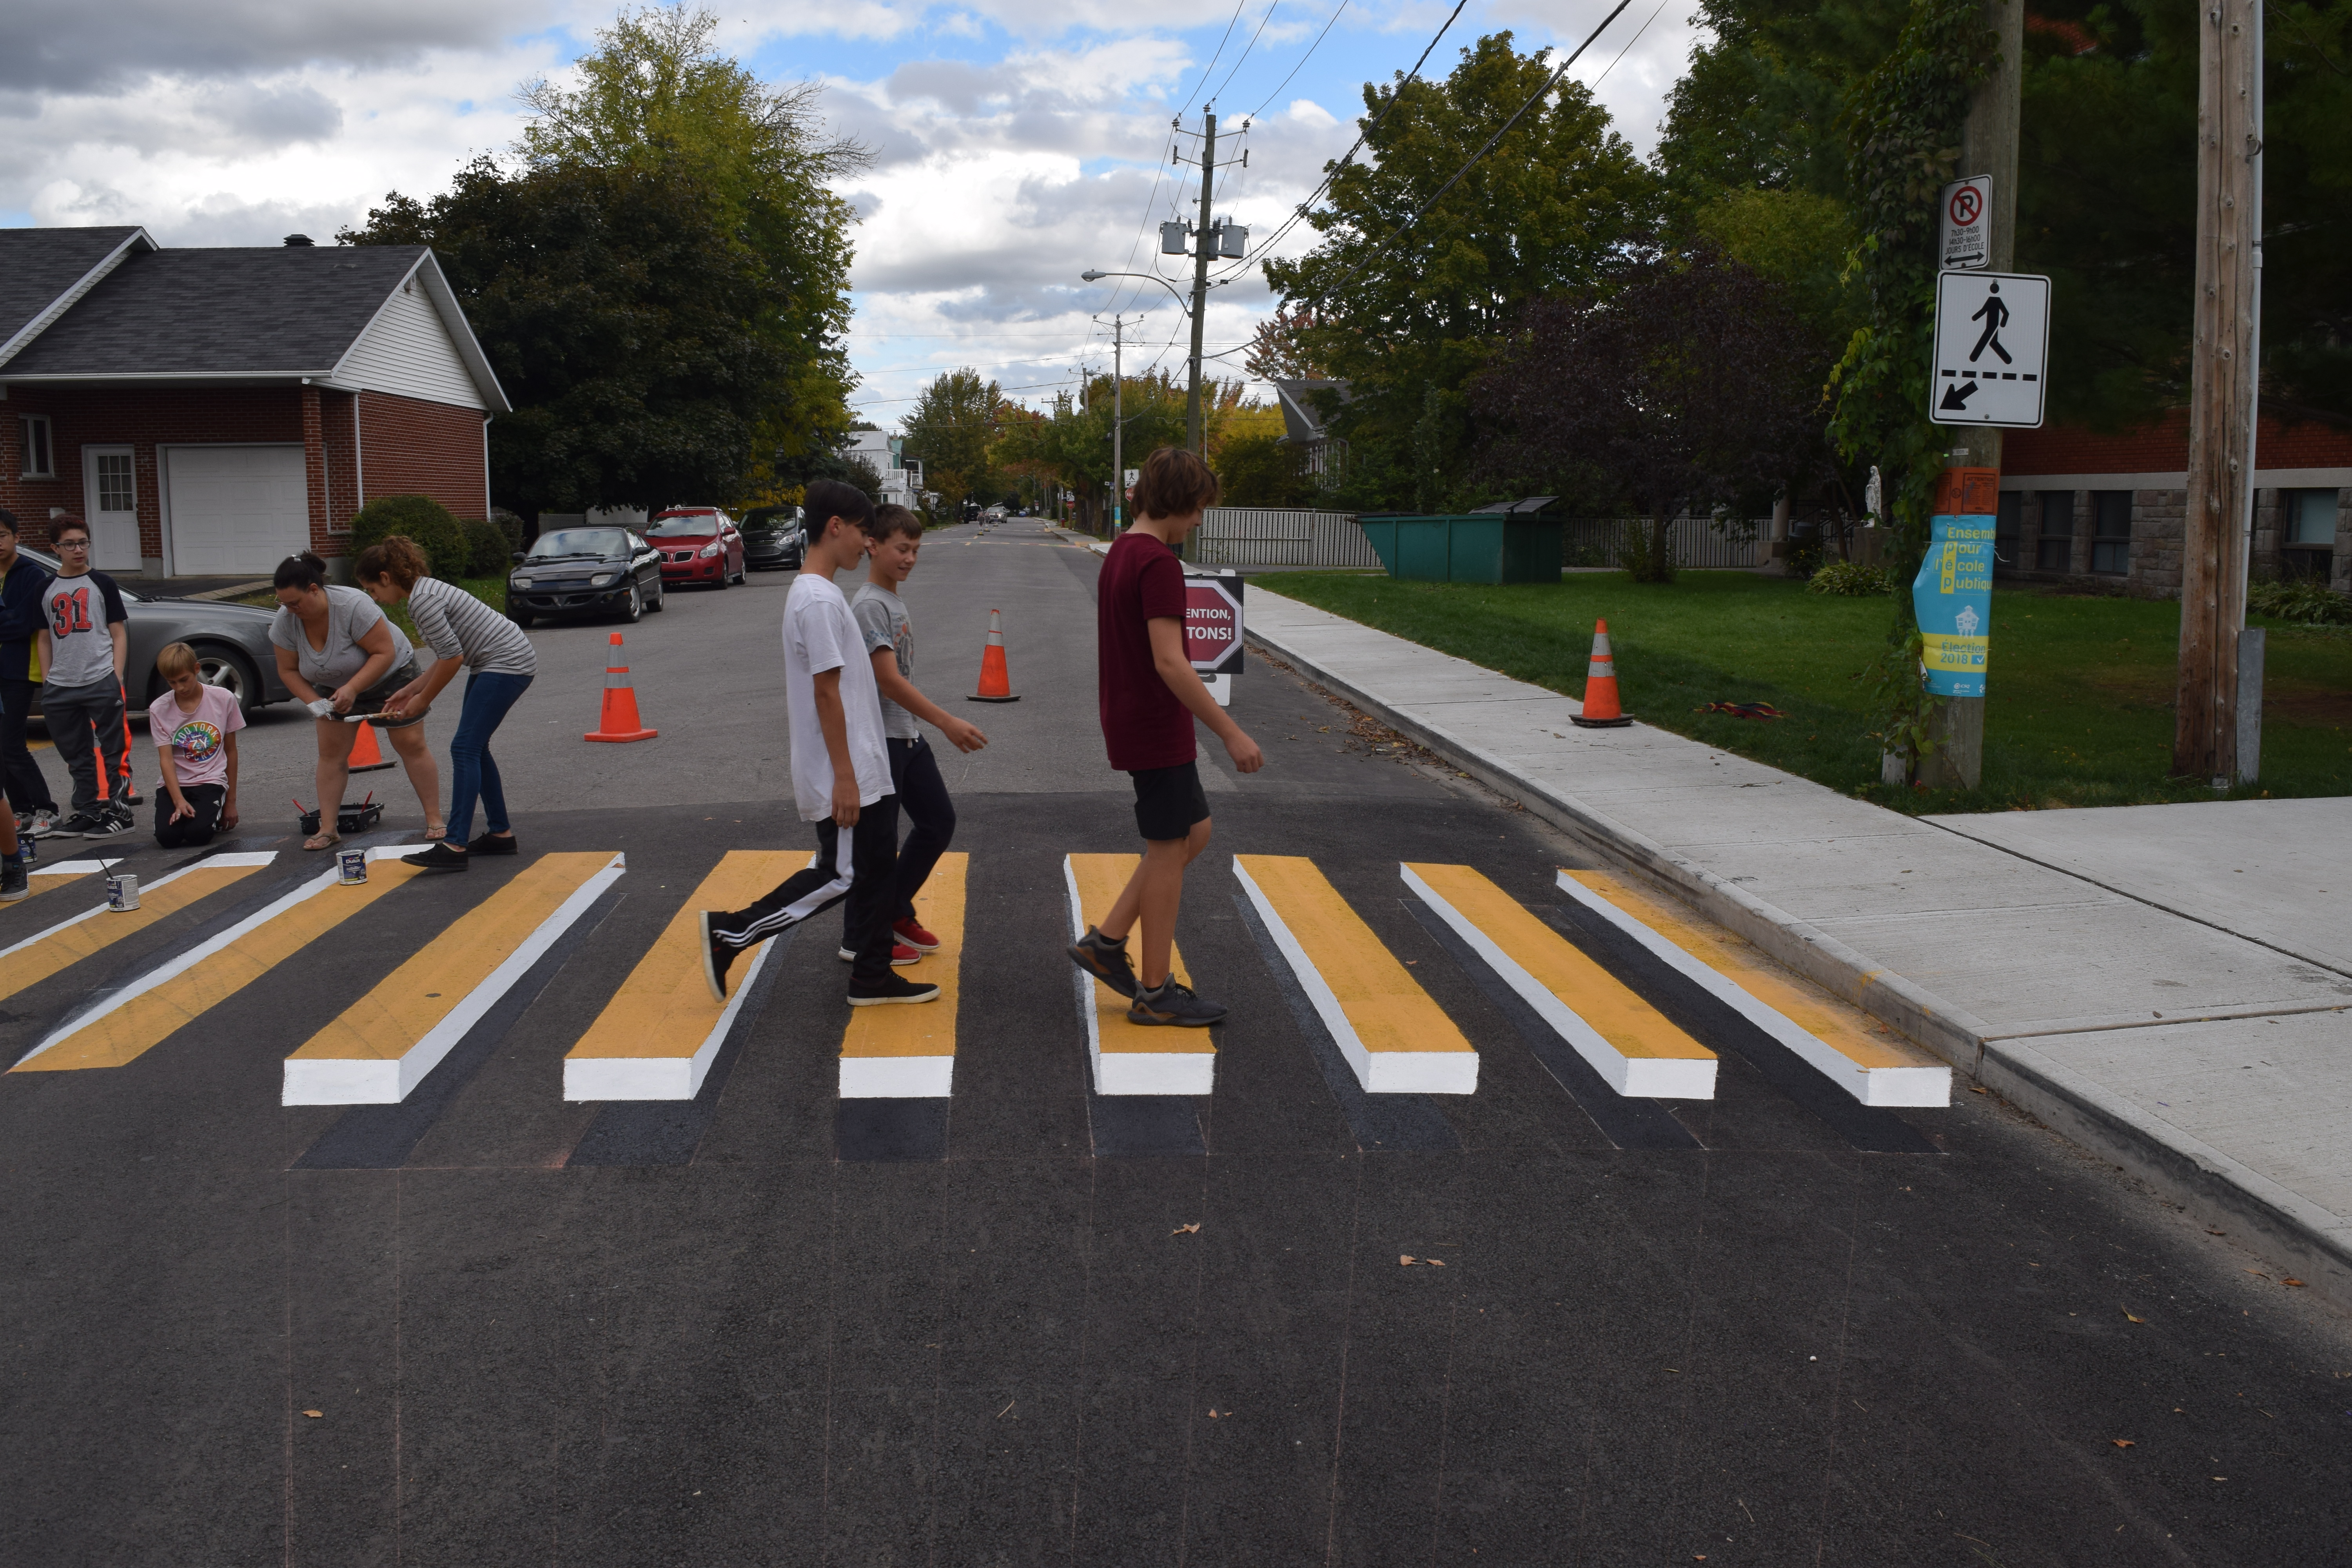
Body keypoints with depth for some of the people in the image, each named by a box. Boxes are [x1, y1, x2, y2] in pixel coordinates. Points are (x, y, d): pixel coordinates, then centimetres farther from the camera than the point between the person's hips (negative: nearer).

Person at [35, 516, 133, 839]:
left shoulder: (102, 584, 4)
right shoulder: (46, 590, 12)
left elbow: (119, 634, 2)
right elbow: (44, 639, 15)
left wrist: (117, 677, -7)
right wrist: (46, 682, 7)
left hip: (101, 683, -4)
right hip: (60, 688, 4)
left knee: (111, 752, -2)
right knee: (77, 757, 11)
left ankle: (119, 811, 2)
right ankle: (88, 812, 19)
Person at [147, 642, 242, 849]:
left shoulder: (223, 700, -3)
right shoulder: (159, 709, -3)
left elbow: (231, 751, 6)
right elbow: (166, 759, -9)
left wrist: (231, 801, 7)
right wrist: (179, 801, -25)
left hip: (211, 781, -1)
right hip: (175, 783, 1)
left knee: (198, 833, -27)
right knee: (167, 836, -24)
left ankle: (215, 816, 7)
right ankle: (183, 813, 10)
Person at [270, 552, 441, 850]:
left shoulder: (352, 606, -35)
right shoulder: (285, 621, -18)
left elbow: (385, 653, -31)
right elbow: (289, 671, -8)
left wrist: (352, 689, -37)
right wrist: (313, 702, -22)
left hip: (389, 676, -5)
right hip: (335, 686, 5)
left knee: (412, 745, -4)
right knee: (331, 752, -2)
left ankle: (434, 820, 3)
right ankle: (327, 829, 2)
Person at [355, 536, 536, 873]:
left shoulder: (422, 599, -18)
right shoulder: (425, 590, 13)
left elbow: (452, 658, -20)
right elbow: (449, 656, 17)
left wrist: (423, 700, -7)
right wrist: (409, 691, 15)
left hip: (508, 663, -10)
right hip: (493, 664, 10)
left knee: (465, 748, -12)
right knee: (474, 748, 12)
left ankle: (454, 846, -16)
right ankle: (501, 834, 17)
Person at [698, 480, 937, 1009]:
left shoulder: (817, 592, 14)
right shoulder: (819, 599, -18)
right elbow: (826, 692, -21)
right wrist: (844, 777, -20)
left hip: (863, 772, 10)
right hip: (844, 777, -10)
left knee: (877, 869, 12)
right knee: (839, 877, -3)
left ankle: (872, 976, 20)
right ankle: (730, 934, 5)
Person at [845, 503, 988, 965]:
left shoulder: (895, 601, 11)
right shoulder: (870, 605, -17)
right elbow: (890, 681, -23)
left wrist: (934, 726, 21)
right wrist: (947, 722, -26)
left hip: (907, 736, 9)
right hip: (879, 741, -9)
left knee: (939, 822, 14)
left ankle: (897, 912, 28)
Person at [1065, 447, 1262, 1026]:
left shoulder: (1120, 554, 11)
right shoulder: (1159, 564, -19)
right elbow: (1170, 662, -26)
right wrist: (1231, 733, -23)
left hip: (1131, 724, 10)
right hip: (1158, 733, -10)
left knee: (1193, 833, 18)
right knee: (1169, 850, 1)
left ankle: (1106, 941, 19)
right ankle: (1155, 992, 11)